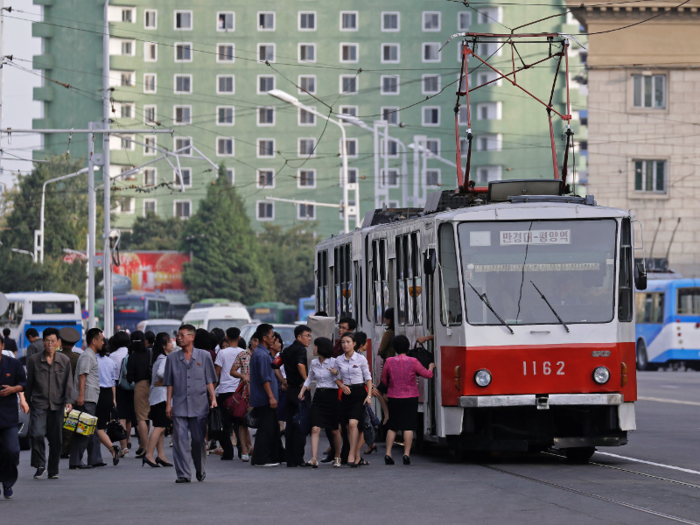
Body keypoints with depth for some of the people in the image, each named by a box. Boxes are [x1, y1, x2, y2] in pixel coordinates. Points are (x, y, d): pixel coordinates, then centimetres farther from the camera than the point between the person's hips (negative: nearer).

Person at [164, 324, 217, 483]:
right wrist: (168, 403, 5)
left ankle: (200, 471, 25)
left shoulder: (204, 356, 5)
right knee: (180, 440, -7)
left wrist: (213, 399, -2)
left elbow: (209, 381, 8)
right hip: (179, 406, 1)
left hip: (199, 406, -1)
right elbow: (169, 383, 11)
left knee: (199, 440, 5)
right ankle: (183, 474, -5)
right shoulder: (172, 358, 8)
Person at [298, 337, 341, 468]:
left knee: (335, 430, 7)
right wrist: (302, 391, 13)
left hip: (332, 396, -4)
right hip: (319, 397, 4)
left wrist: (336, 373, -21)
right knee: (315, 429, -11)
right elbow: (309, 379, 25)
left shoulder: (334, 362, -6)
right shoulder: (314, 363, 10)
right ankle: (314, 459, -18)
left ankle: (337, 457, 25)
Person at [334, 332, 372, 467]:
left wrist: (369, 395, -6)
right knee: (349, 427, 3)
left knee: (353, 423, -19)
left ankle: (352, 455, -17)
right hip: (347, 394, 4)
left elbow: (368, 378, 2)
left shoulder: (361, 359, -2)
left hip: (359, 392, -4)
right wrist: (342, 386, -6)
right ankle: (357, 457, 10)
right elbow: (337, 378, 15)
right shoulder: (339, 360, 6)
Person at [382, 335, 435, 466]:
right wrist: (431, 367, 23)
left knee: (392, 427, 11)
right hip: (410, 398, -2)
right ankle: (406, 454, -6)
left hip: (393, 397, 2)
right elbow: (428, 374, 1)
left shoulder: (389, 362, -4)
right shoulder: (413, 362, -9)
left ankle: (388, 453, 5)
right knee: (408, 426, 0)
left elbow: (384, 380, 8)